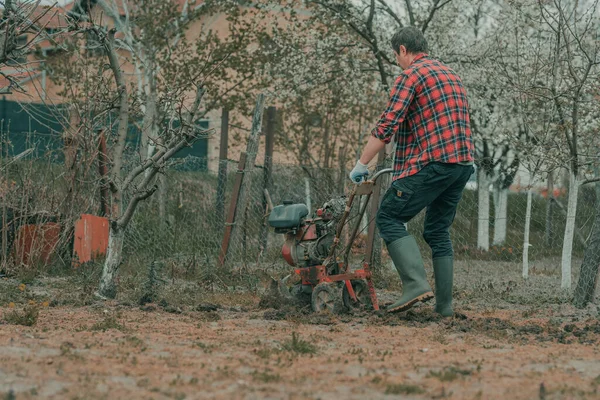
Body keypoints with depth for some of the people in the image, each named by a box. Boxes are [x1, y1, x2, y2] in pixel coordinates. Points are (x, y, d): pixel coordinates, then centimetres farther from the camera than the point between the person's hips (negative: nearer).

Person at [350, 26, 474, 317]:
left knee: (389, 218, -3)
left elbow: (388, 124, -11)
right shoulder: (451, 75, 23)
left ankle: (416, 284, -19)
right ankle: (444, 304, 11)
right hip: (463, 163, 8)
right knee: (438, 230, 15)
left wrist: (361, 164, -6)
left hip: (432, 163, -8)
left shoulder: (411, 75, -3)